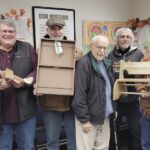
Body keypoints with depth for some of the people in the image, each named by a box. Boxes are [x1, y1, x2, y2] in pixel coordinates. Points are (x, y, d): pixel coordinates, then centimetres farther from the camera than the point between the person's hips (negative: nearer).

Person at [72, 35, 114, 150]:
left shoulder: (106, 64, 9)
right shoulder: (84, 63, -17)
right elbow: (80, 94, -20)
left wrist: (111, 110, 11)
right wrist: (84, 119, -19)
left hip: (104, 116, 8)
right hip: (89, 116, -7)